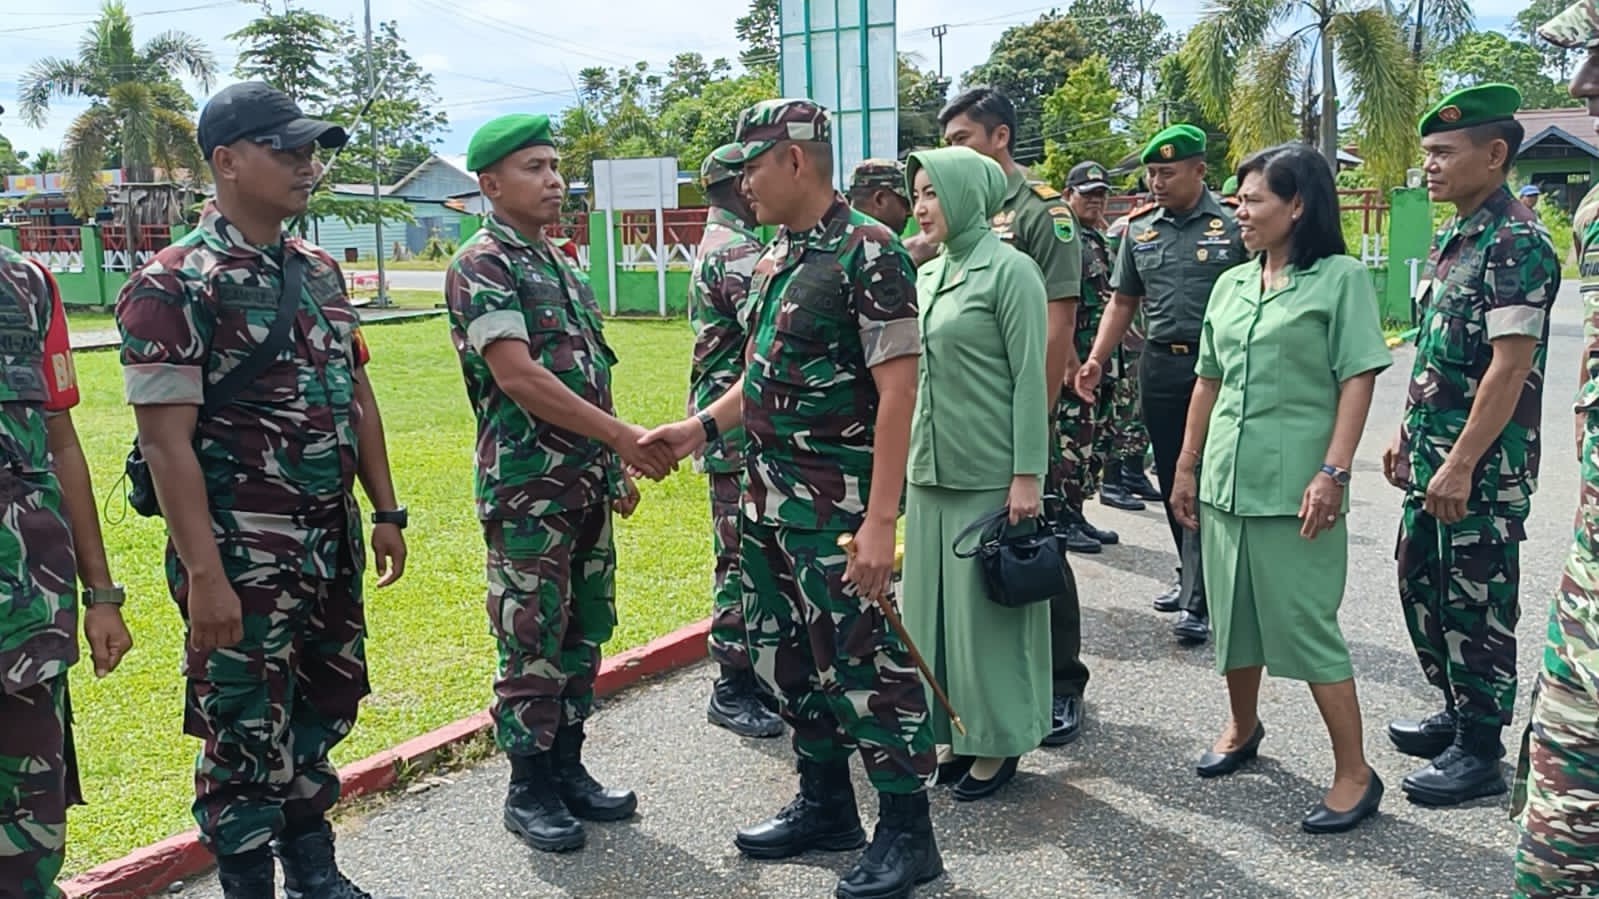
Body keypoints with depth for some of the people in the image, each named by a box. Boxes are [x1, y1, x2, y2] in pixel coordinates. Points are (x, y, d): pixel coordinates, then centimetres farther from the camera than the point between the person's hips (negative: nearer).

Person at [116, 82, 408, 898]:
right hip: (242, 556, -7)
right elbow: (166, 441, -17)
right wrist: (204, 575, -20)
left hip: (332, 544, 7)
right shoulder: (173, 286, -13)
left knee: (325, 707, 18)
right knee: (246, 737, 5)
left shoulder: (319, 270, 9)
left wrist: (385, 511, 11)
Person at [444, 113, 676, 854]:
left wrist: (614, 466, 17)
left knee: (583, 633, 13)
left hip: (587, 482, 8)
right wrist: (626, 438, -22)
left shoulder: (558, 264, 15)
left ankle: (568, 768, 26)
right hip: (528, 487, -8)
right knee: (532, 642, 1)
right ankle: (529, 790, 13)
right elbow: (519, 377, -20)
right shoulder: (481, 266, -11)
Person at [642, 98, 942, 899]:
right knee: (787, 658, 16)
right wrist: (703, 426, 13)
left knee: (861, 663, -1)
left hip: (836, 505, -9)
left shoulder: (867, 252, -14)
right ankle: (825, 805, 32)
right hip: (767, 497, 9)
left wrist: (880, 520, -23)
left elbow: (897, 389, -19)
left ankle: (907, 832, 15)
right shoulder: (775, 254, 12)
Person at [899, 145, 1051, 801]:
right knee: (934, 599, 12)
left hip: (989, 474, -7)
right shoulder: (927, 275, 11)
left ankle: (997, 743, 16)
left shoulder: (1009, 271, -9)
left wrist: (1027, 475, -16)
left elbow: (1029, 378, -12)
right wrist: (908, 456, 14)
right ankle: (954, 734, 25)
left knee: (987, 605, 2)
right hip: (929, 469, 7)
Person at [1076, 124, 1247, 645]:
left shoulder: (1232, 227, -5)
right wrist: (1096, 359, 5)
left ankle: (1197, 602, -2)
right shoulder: (1139, 230, 10)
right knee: (1172, 481, 13)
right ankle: (1192, 577, 29)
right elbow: (1123, 301, 15)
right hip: (1160, 365, 5)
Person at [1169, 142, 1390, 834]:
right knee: (1232, 614, 16)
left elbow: (1357, 382, -9)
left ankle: (1354, 773, 9)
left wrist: (1333, 473, -17)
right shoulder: (1230, 285, 12)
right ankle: (1242, 728, 38)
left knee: (1306, 623, -4)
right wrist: (1187, 466, 15)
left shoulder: (1340, 278, -5)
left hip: (1293, 484, -6)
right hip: (1225, 480, 6)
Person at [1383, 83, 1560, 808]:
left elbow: (1510, 367, -21)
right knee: (1420, 583, 17)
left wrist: (1462, 465, -22)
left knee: (1477, 602, 1)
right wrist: (1408, 432, 16)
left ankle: (1480, 751, 15)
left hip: (1484, 464, -9)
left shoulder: (1517, 244, -17)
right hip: (1433, 452, 9)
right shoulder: (1450, 239, 11)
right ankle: (1457, 712, 34)